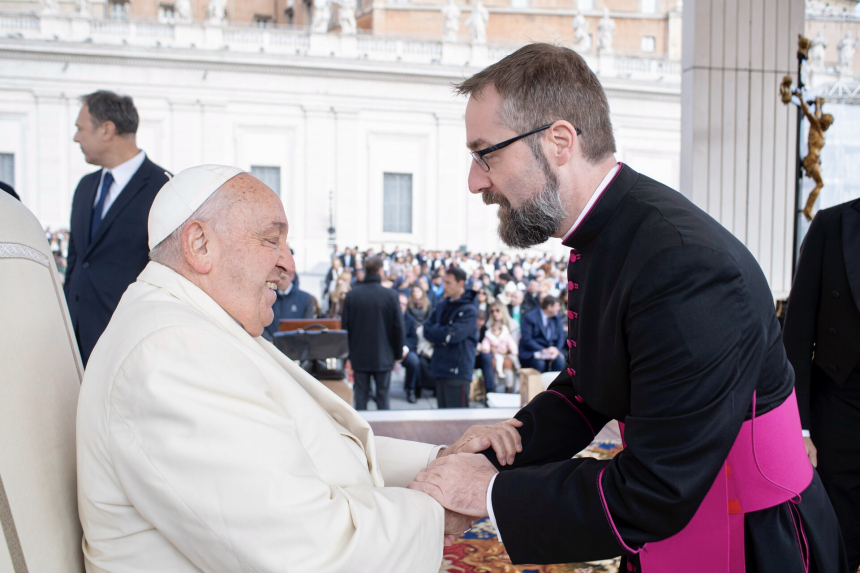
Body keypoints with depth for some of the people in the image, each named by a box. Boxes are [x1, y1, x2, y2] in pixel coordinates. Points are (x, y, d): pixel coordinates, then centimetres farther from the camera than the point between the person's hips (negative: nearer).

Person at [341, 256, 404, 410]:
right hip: (383, 357, -1)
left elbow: (345, 326, 2)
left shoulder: (351, 295, -3)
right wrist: (398, 355, 7)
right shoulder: (391, 295, -8)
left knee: (360, 397, 7)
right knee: (382, 397, 6)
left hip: (359, 356, 1)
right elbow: (398, 327, -4)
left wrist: (347, 354, 12)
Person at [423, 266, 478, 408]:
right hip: (440, 368, 7)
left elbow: (452, 335, -19)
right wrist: (441, 335, -10)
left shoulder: (469, 310, -10)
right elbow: (427, 327, 8)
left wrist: (434, 331, -3)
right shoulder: (442, 305, 13)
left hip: (458, 370, -7)